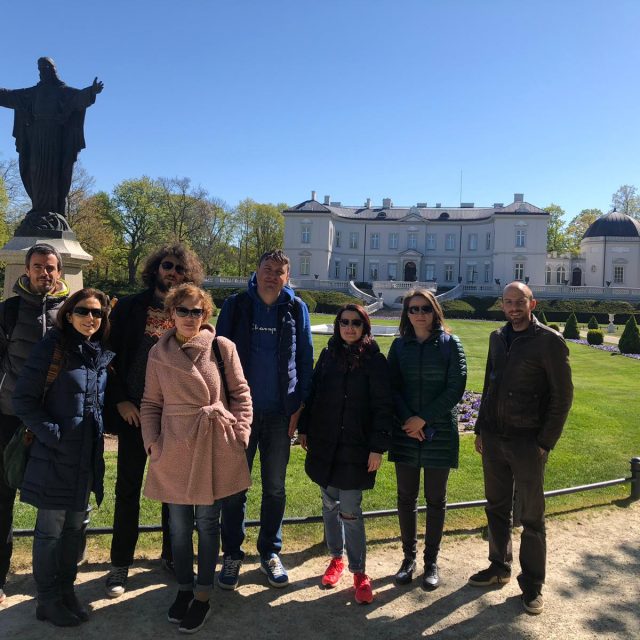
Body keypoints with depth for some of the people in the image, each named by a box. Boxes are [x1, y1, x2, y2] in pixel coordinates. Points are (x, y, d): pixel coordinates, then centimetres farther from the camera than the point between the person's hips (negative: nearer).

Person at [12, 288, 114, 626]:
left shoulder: (102, 355, 6)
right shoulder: (52, 347, -11)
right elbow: (23, 399, -12)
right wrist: (52, 434, -16)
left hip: (88, 457, 6)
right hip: (55, 456, -6)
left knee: (74, 528, 17)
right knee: (50, 531, 8)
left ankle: (66, 590, 33)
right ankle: (48, 600, 25)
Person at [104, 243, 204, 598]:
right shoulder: (129, 307, 0)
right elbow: (110, 354, -1)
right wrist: (120, 400, -7)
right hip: (134, 412, -1)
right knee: (128, 489, 9)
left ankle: (172, 554, 32)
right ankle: (120, 563, 27)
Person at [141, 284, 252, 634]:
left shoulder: (222, 347, -5)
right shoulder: (158, 354, 3)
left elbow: (241, 394, 0)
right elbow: (151, 403, 8)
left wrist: (240, 433, -5)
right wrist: (152, 441, -1)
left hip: (215, 447, -2)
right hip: (174, 448, 2)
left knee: (207, 521, 10)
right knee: (179, 523, 14)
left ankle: (203, 596, 27)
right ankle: (184, 589, 35)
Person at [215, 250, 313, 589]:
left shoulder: (296, 309, 1)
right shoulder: (236, 305, -1)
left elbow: (306, 359, 3)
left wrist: (299, 406, -2)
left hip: (280, 414, 1)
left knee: (275, 488, 13)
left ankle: (270, 553, 30)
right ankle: (232, 555, 26)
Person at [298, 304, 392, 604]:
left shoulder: (374, 360, -8)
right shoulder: (328, 354, 5)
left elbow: (383, 407, -9)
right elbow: (313, 393, 11)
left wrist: (378, 447, -12)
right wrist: (304, 428, 11)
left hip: (355, 448, -4)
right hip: (323, 444, 5)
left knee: (350, 510, -1)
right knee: (330, 504, 15)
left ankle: (359, 572, 17)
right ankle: (336, 558, 35)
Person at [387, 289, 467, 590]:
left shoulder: (450, 343, -3)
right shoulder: (400, 345, 4)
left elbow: (456, 387, -8)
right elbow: (393, 387, 3)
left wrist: (424, 418, -14)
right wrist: (407, 420, -12)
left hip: (440, 432, -2)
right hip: (405, 431, 2)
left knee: (436, 500, 9)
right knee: (406, 497, 10)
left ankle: (431, 561, 25)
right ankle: (409, 557, 27)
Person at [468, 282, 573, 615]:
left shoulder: (549, 341, -9)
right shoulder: (497, 337, 8)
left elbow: (562, 395, -8)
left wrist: (545, 442, -12)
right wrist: (481, 429, 12)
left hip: (527, 442, -5)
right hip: (493, 438, 5)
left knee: (531, 517, 7)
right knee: (496, 508, 17)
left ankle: (532, 585, 23)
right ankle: (499, 567, 34)